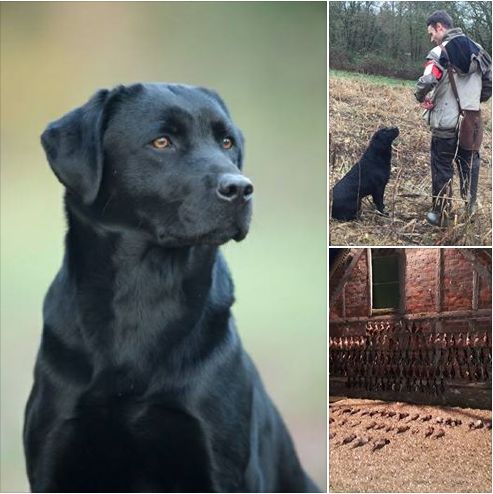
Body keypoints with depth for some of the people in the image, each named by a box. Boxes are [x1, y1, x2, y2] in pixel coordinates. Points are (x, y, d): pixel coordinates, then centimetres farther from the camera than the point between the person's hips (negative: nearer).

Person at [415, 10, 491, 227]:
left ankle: (440, 215, 14)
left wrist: (421, 98, -5)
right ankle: (470, 209, 23)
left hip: (445, 122, -5)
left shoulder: (440, 53, -14)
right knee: (469, 166, 16)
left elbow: (425, 83, -26)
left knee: (442, 170, 6)